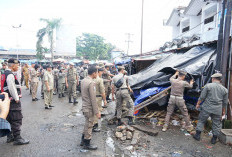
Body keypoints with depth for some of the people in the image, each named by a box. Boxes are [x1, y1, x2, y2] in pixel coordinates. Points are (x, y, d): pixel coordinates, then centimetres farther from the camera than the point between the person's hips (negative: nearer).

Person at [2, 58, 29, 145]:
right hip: (13, 101, -11)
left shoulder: (5, 73, 16)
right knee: (17, 120, -4)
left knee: (10, 119, 17)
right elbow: (11, 88, -23)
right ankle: (17, 139, 3)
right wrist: (16, 98, -15)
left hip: (9, 100, 11)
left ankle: (10, 137, 28)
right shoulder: (10, 75, -17)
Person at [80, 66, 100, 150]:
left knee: (87, 124, 23)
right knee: (89, 125, 7)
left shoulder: (83, 81, 5)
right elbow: (93, 99, -24)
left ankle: (83, 140, 38)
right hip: (89, 108, -9)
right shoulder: (91, 83, -23)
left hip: (84, 106, 9)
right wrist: (97, 112, -19)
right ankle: (87, 144, 24)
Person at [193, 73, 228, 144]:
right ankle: (214, 139, 22)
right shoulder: (224, 89, 5)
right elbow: (225, 102, 11)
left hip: (207, 108, -2)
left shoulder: (208, 86, -6)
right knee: (216, 124, 14)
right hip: (217, 110, 3)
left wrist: (198, 104, 6)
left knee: (201, 120, 11)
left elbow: (202, 97, -7)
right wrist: (223, 111, 21)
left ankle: (197, 135, 14)